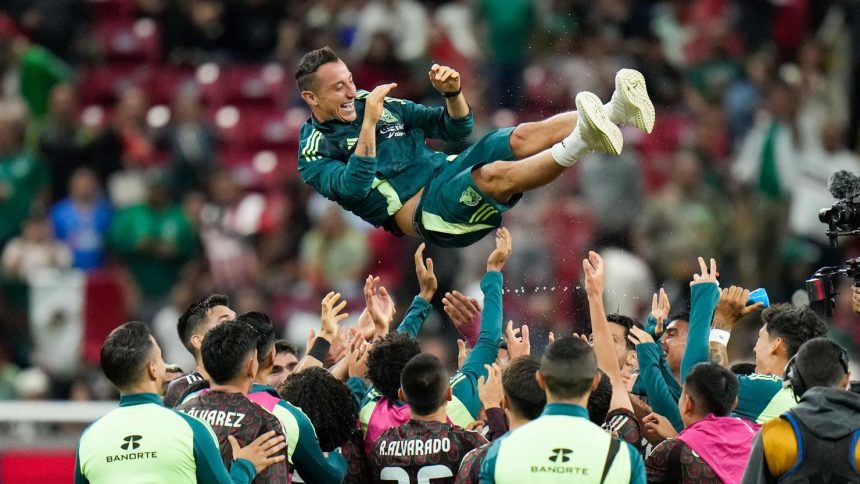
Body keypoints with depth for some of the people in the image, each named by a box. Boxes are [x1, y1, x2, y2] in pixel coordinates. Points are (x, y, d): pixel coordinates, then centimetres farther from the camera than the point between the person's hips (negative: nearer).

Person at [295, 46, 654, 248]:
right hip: (424, 212, -7)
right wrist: (369, 123, -25)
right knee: (494, 175, -34)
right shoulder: (315, 152, 0)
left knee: (523, 137, -18)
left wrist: (452, 92, -3)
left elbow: (457, 128, 17)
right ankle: (580, 143, -56)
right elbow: (354, 188, -22)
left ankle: (614, 112, -37)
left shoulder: (372, 104, 18)